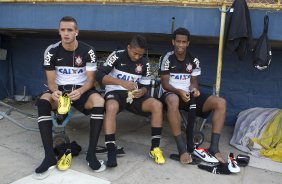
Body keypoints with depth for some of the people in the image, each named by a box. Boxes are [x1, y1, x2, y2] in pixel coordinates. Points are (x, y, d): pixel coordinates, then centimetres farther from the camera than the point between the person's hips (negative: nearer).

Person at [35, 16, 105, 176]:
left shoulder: (87, 51, -6)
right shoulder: (51, 51, -3)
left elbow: (90, 79, -7)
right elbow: (51, 80, -2)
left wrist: (80, 91, -29)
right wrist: (55, 91, -27)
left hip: (82, 90, -1)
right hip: (60, 90, 1)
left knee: (99, 101, -34)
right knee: (43, 101, -33)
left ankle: (91, 154, -27)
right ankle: (50, 156, -28)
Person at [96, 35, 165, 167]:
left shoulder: (144, 64, 5)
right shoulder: (117, 56, -7)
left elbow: (145, 86, 9)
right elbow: (99, 75, -17)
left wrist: (142, 91, -17)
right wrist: (122, 82, -28)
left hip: (133, 95, 4)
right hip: (115, 92, -3)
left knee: (157, 105, -21)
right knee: (111, 107, -39)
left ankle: (155, 147, -12)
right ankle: (111, 152, -34)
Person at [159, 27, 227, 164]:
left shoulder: (193, 61, 7)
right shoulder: (167, 59, -5)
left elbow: (193, 81, 10)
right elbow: (164, 83, -8)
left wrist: (195, 89, -16)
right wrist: (179, 91, -27)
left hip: (189, 94, 5)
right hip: (171, 94, -4)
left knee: (221, 103, -16)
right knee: (173, 101, -44)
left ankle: (214, 147, -16)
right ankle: (182, 149, -35)